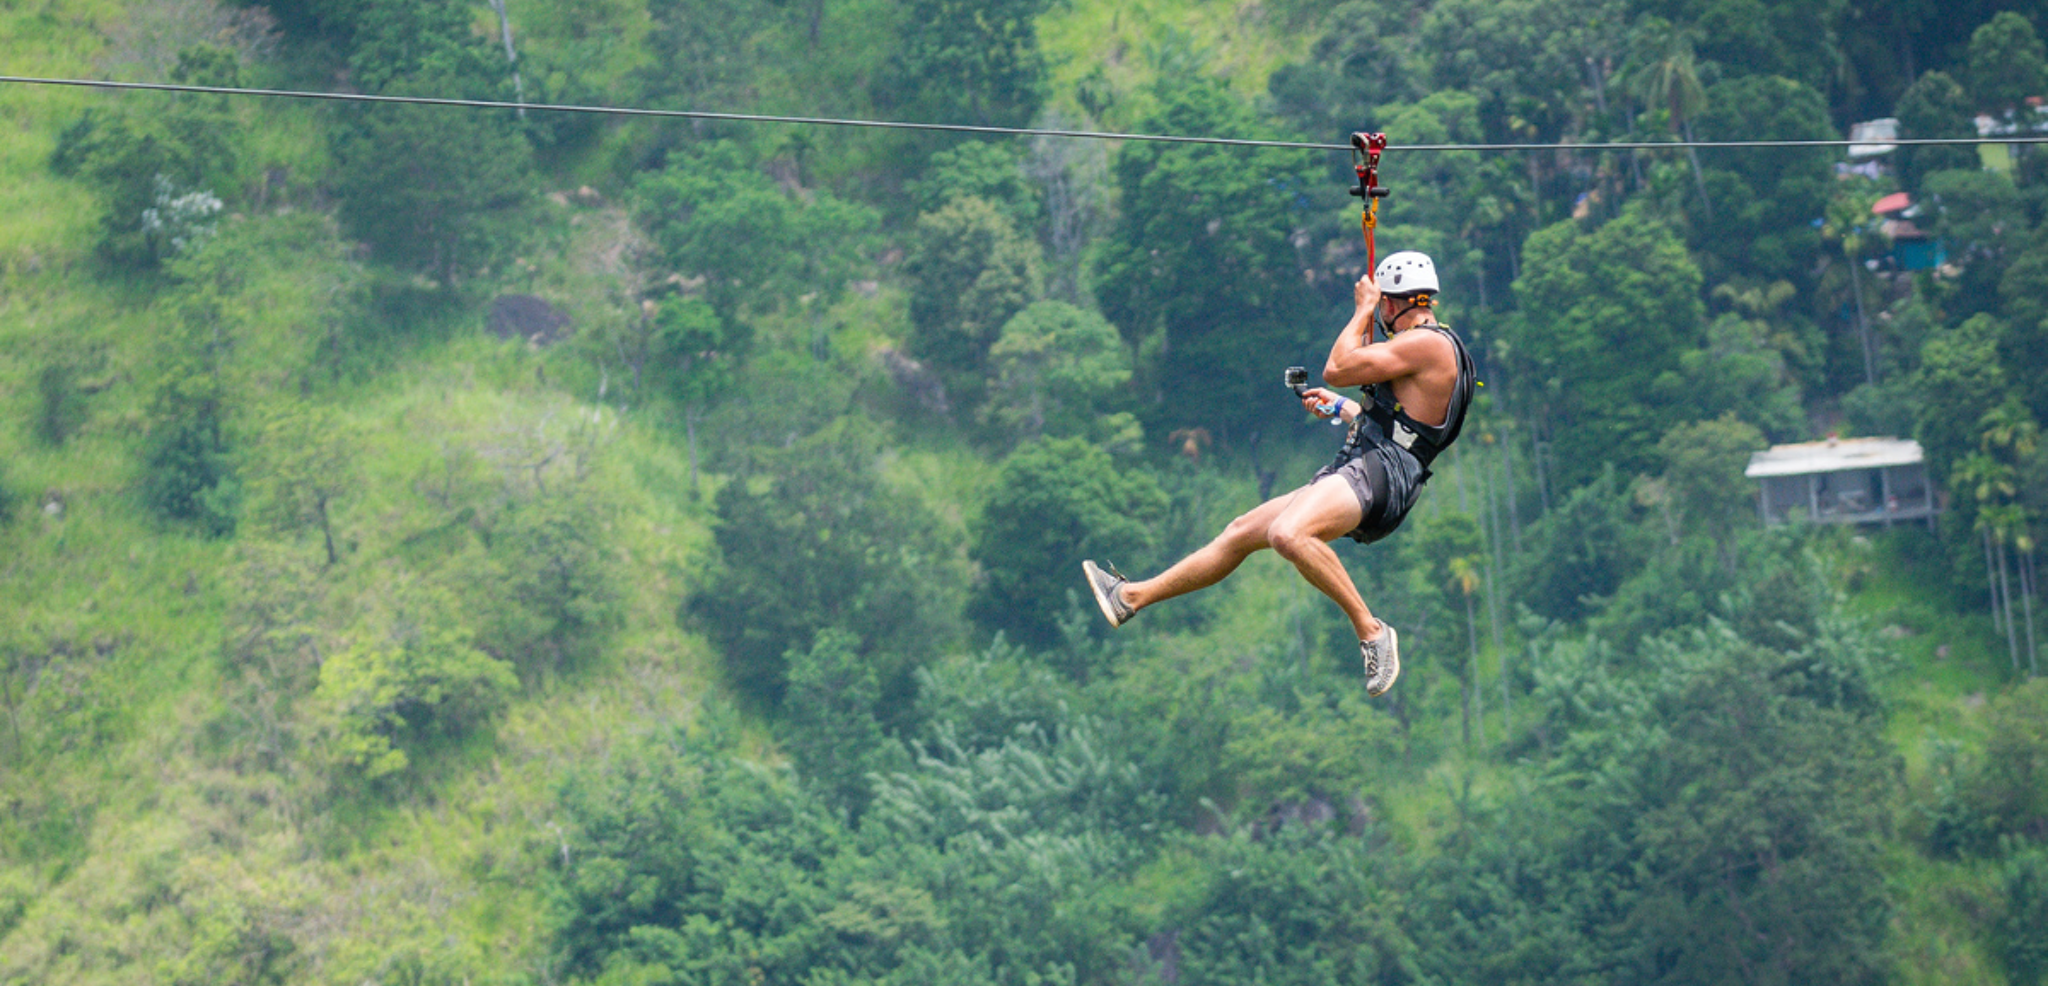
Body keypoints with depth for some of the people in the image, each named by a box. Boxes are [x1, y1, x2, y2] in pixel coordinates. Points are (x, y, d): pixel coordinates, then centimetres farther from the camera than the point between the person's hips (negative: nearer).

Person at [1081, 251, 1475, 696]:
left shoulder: (1429, 342, -10)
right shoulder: (1428, 348, 22)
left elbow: (1338, 369, -9)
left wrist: (1362, 311, 5)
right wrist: (1340, 408, 48)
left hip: (1377, 475, -10)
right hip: (1355, 472, 10)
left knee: (1288, 535, -36)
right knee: (1240, 533, 14)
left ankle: (1371, 631, -26)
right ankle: (1131, 597, 23)